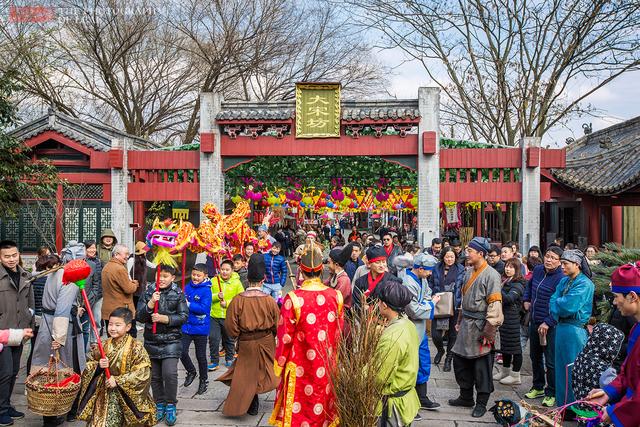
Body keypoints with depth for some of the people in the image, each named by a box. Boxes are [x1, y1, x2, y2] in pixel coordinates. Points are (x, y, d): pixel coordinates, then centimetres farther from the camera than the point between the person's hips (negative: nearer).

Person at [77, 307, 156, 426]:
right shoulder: (104, 345, 2)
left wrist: (118, 381, -18)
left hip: (127, 396, -3)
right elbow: (89, 366, 9)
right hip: (104, 395, 4)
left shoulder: (136, 347, -13)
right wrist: (98, 366, -13)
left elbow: (142, 373, -17)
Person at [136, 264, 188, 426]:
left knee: (170, 373, -13)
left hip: (171, 340, -2)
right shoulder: (148, 292, 1)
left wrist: (165, 319, -18)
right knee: (155, 375, 11)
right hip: (152, 340, 2)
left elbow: (184, 316, -6)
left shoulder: (178, 293, -2)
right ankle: (160, 405, 28)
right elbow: (139, 317, -4)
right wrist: (151, 303, -19)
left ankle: (170, 405, 7)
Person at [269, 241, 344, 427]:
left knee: (299, 410, 13)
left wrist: (280, 364, 3)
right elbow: (338, 333, 3)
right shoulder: (335, 296, -8)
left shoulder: (293, 299, -19)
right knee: (324, 402, 20)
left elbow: (285, 337, -12)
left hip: (300, 367, -3)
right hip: (327, 366, 3)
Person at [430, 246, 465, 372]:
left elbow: (463, 288, -1)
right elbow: (432, 285, 8)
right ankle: (440, 350, 29)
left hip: (454, 306, -1)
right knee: (435, 333, -4)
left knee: (452, 333, 10)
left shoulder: (460, 270, 0)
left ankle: (448, 359, 28)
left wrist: (461, 304, -10)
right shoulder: (437, 269, 3)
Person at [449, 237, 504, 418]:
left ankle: (482, 403, 21)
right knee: (460, 362, 15)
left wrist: (488, 332, -19)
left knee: (481, 367, 4)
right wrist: (460, 322, 18)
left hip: (480, 326, -8)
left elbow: (494, 305, -18)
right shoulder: (469, 272, 10)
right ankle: (466, 397, 31)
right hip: (466, 323, 8)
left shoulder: (491, 275, -15)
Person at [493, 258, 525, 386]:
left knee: (514, 345, 0)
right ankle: (505, 371, 29)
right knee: (504, 344, 16)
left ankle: (515, 376, 10)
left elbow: (509, 298, -27)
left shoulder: (518, 284, -11)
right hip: (504, 316, 8)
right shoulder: (504, 280, 12)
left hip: (512, 318, -8)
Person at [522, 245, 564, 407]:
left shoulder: (560, 278, -19)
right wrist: (526, 300, 14)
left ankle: (551, 393, 18)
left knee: (550, 361, 1)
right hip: (534, 322, 8)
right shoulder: (538, 270, 3)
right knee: (535, 356, 20)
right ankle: (538, 387, 37)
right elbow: (529, 285, 25)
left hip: (549, 325, -7)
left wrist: (548, 323, -23)